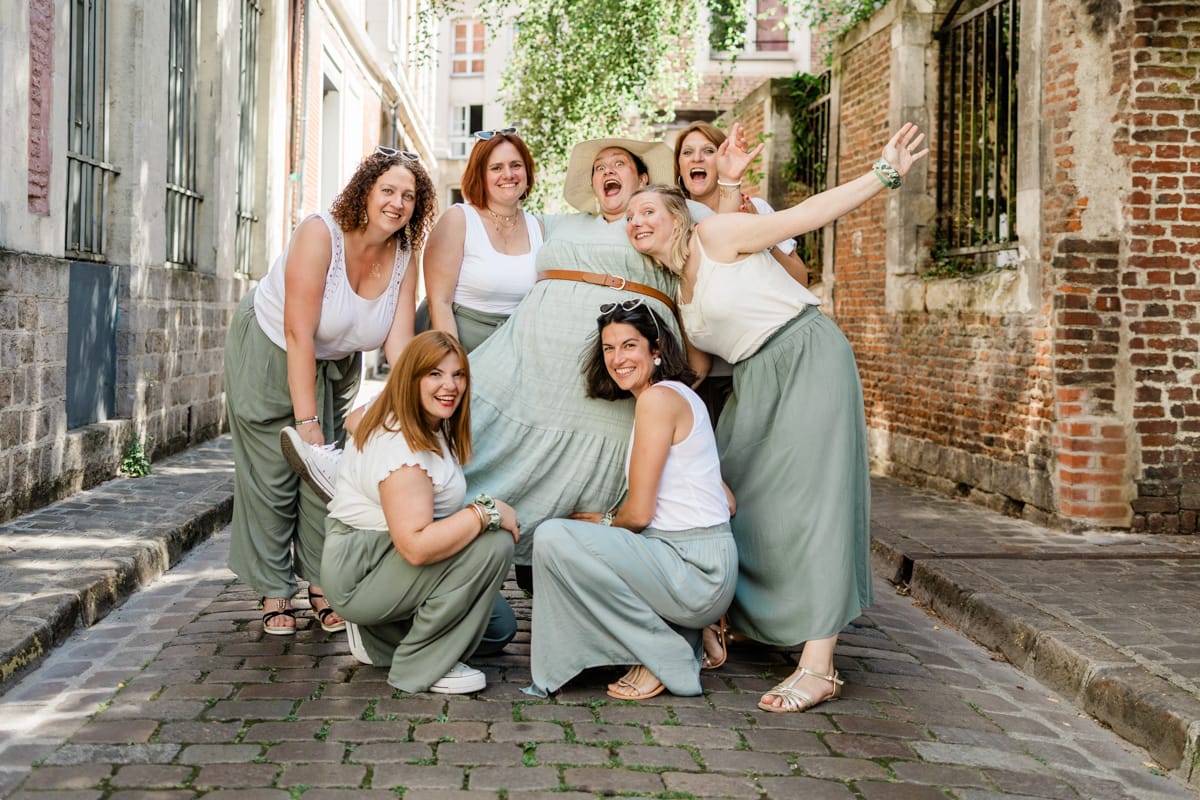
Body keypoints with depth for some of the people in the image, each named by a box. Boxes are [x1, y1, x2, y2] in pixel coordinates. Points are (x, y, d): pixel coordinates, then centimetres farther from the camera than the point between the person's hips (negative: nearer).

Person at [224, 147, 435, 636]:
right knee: (272, 473, -1)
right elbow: (299, 334, -30)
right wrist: (306, 420, -30)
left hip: (335, 366, 5)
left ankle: (322, 585, 14)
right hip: (268, 352, -4)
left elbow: (399, 345, -15)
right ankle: (273, 593, 11)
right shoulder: (320, 234, -29)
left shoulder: (404, 259, -13)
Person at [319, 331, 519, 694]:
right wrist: (488, 512, -27)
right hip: (358, 576, -11)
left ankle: (385, 634, 18)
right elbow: (416, 546, -35)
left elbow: (353, 419, 33)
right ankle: (421, 667, -15)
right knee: (493, 545, -28)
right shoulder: (402, 448, -26)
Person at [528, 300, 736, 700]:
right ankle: (679, 637, 12)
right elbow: (727, 500, 18)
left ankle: (663, 659, -8)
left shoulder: (658, 397, -13)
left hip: (694, 570, -10)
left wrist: (603, 521, 8)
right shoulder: (676, 396, 16)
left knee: (554, 537, -21)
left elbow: (638, 513, -15)